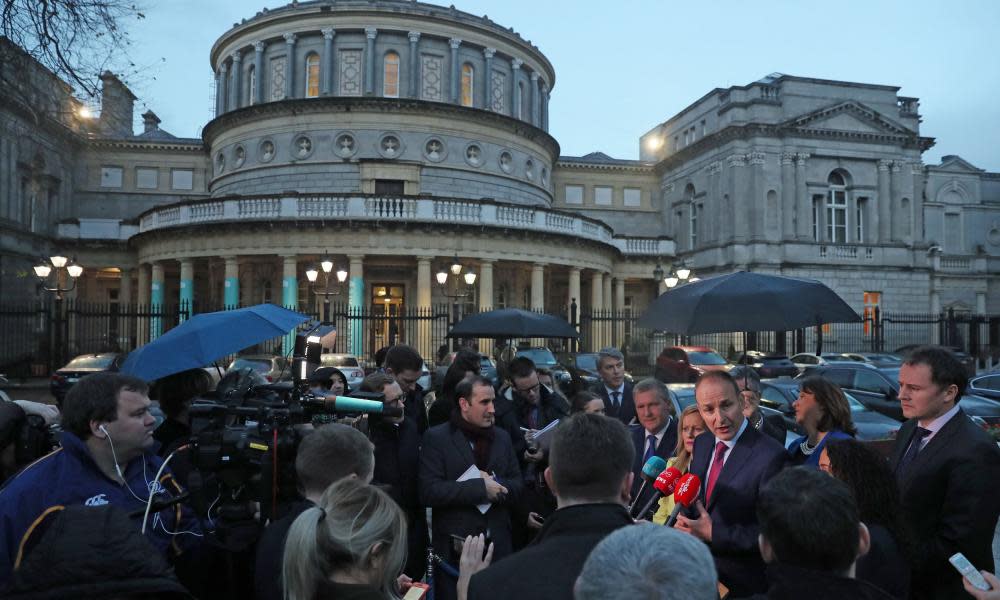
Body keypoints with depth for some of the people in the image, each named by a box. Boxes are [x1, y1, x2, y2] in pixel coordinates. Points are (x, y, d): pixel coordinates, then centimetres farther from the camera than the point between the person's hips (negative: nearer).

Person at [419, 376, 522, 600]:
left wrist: (494, 483, -14)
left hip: (498, 543, 4)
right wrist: (480, 487, -19)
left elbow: (517, 486, 7)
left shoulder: (502, 437, 9)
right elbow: (429, 491, -16)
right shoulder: (436, 438, -7)